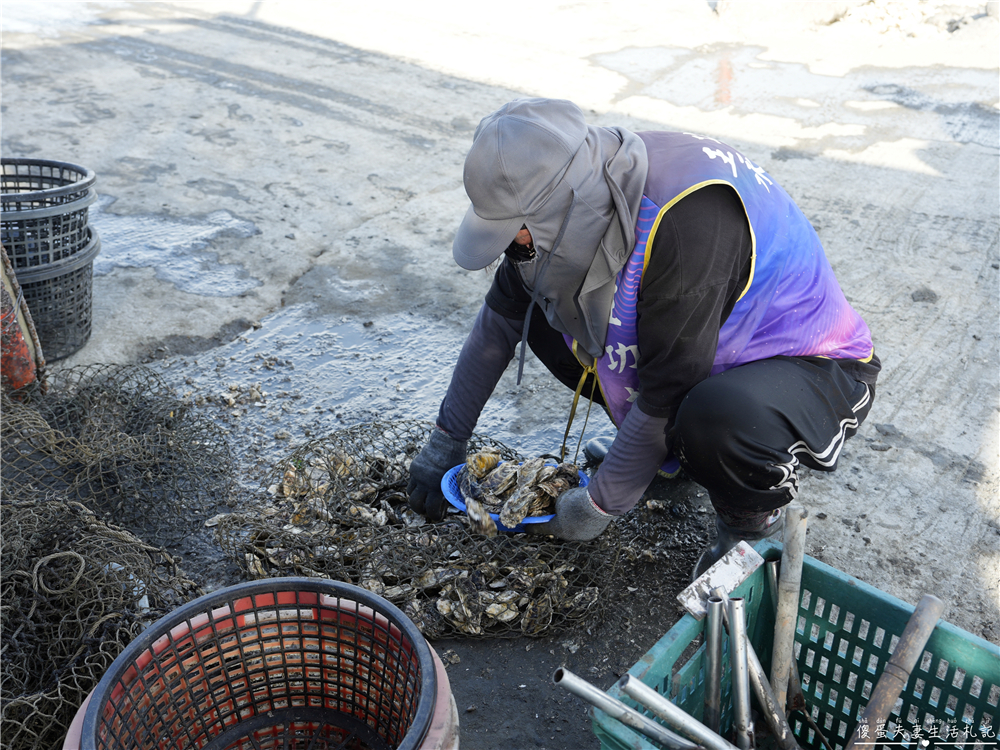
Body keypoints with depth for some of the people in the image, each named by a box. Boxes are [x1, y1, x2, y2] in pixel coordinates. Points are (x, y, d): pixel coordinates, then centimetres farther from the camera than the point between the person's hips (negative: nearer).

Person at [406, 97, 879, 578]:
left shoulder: (689, 218, -36)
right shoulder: (581, 196, -10)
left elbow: (665, 394, -31)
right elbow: (501, 316, 3)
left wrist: (599, 506, -17)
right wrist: (446, 440, 7)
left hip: (815, 367, -7)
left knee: (719, 422, -41)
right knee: (542, 312, -3)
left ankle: (752, 519, -4)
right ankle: (677, 446, 9)